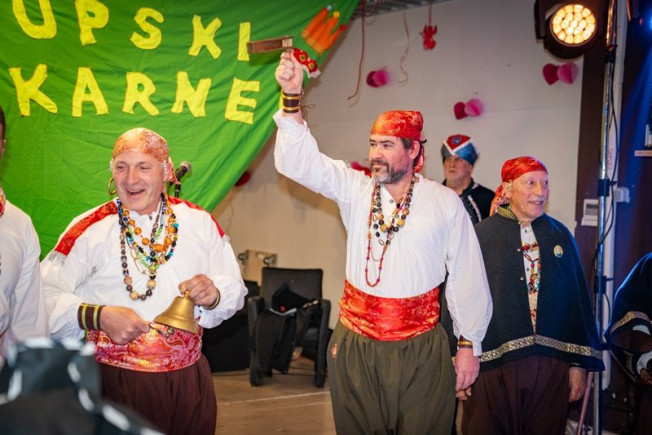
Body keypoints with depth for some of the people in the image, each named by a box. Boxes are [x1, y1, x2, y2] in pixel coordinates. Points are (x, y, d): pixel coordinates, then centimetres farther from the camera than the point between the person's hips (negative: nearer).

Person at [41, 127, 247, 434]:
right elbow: (46, 296, -12)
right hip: (115, 382, -2)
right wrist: (98, 316, -25)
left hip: (188, 380, 3)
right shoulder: (89, 230, -4)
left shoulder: (200, 223, 5)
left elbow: (235, 290, 6)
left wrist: (213, 296, -14)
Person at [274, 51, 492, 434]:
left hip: (420, 349, -2)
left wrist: (470, 344, 2)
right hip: (355, 345, 2)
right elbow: (300, 161, -7)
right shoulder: (355, 189, 2)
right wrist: (293, 98, -20)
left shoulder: (445, 203, -3)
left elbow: (468, 278, 0)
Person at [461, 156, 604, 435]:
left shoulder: (560, 236, 7)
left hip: (551, 368, 3)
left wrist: (579, 363, 7)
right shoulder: (480, 236, -4)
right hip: (493, 364, -3)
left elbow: (580, 301, 10)